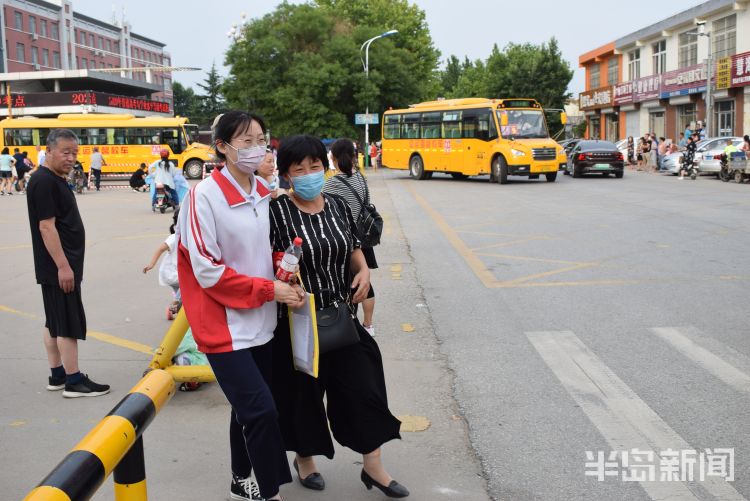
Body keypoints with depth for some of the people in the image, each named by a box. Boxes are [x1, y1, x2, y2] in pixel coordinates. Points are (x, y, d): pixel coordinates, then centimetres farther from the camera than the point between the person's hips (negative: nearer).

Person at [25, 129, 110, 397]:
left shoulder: (57, 180, 15)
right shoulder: (44, 182, -15)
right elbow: (46, 227, -21)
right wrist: (63, 266, -22)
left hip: (62, 266, 10)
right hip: (59, 267, -10)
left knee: (54, 322, 14)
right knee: (69, 324, -5)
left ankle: (57, 375, 21)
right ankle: (74, 381, 0)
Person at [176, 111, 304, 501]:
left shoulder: (264, 194, 5)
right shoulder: (205, 196, -15)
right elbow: (207, 271, -16)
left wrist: (283, 274, -4)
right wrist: (268, 289, -17)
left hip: (260, 322, 7)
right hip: (225, 325, -7)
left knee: (247, 407, 17)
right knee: (261, 410, -9)